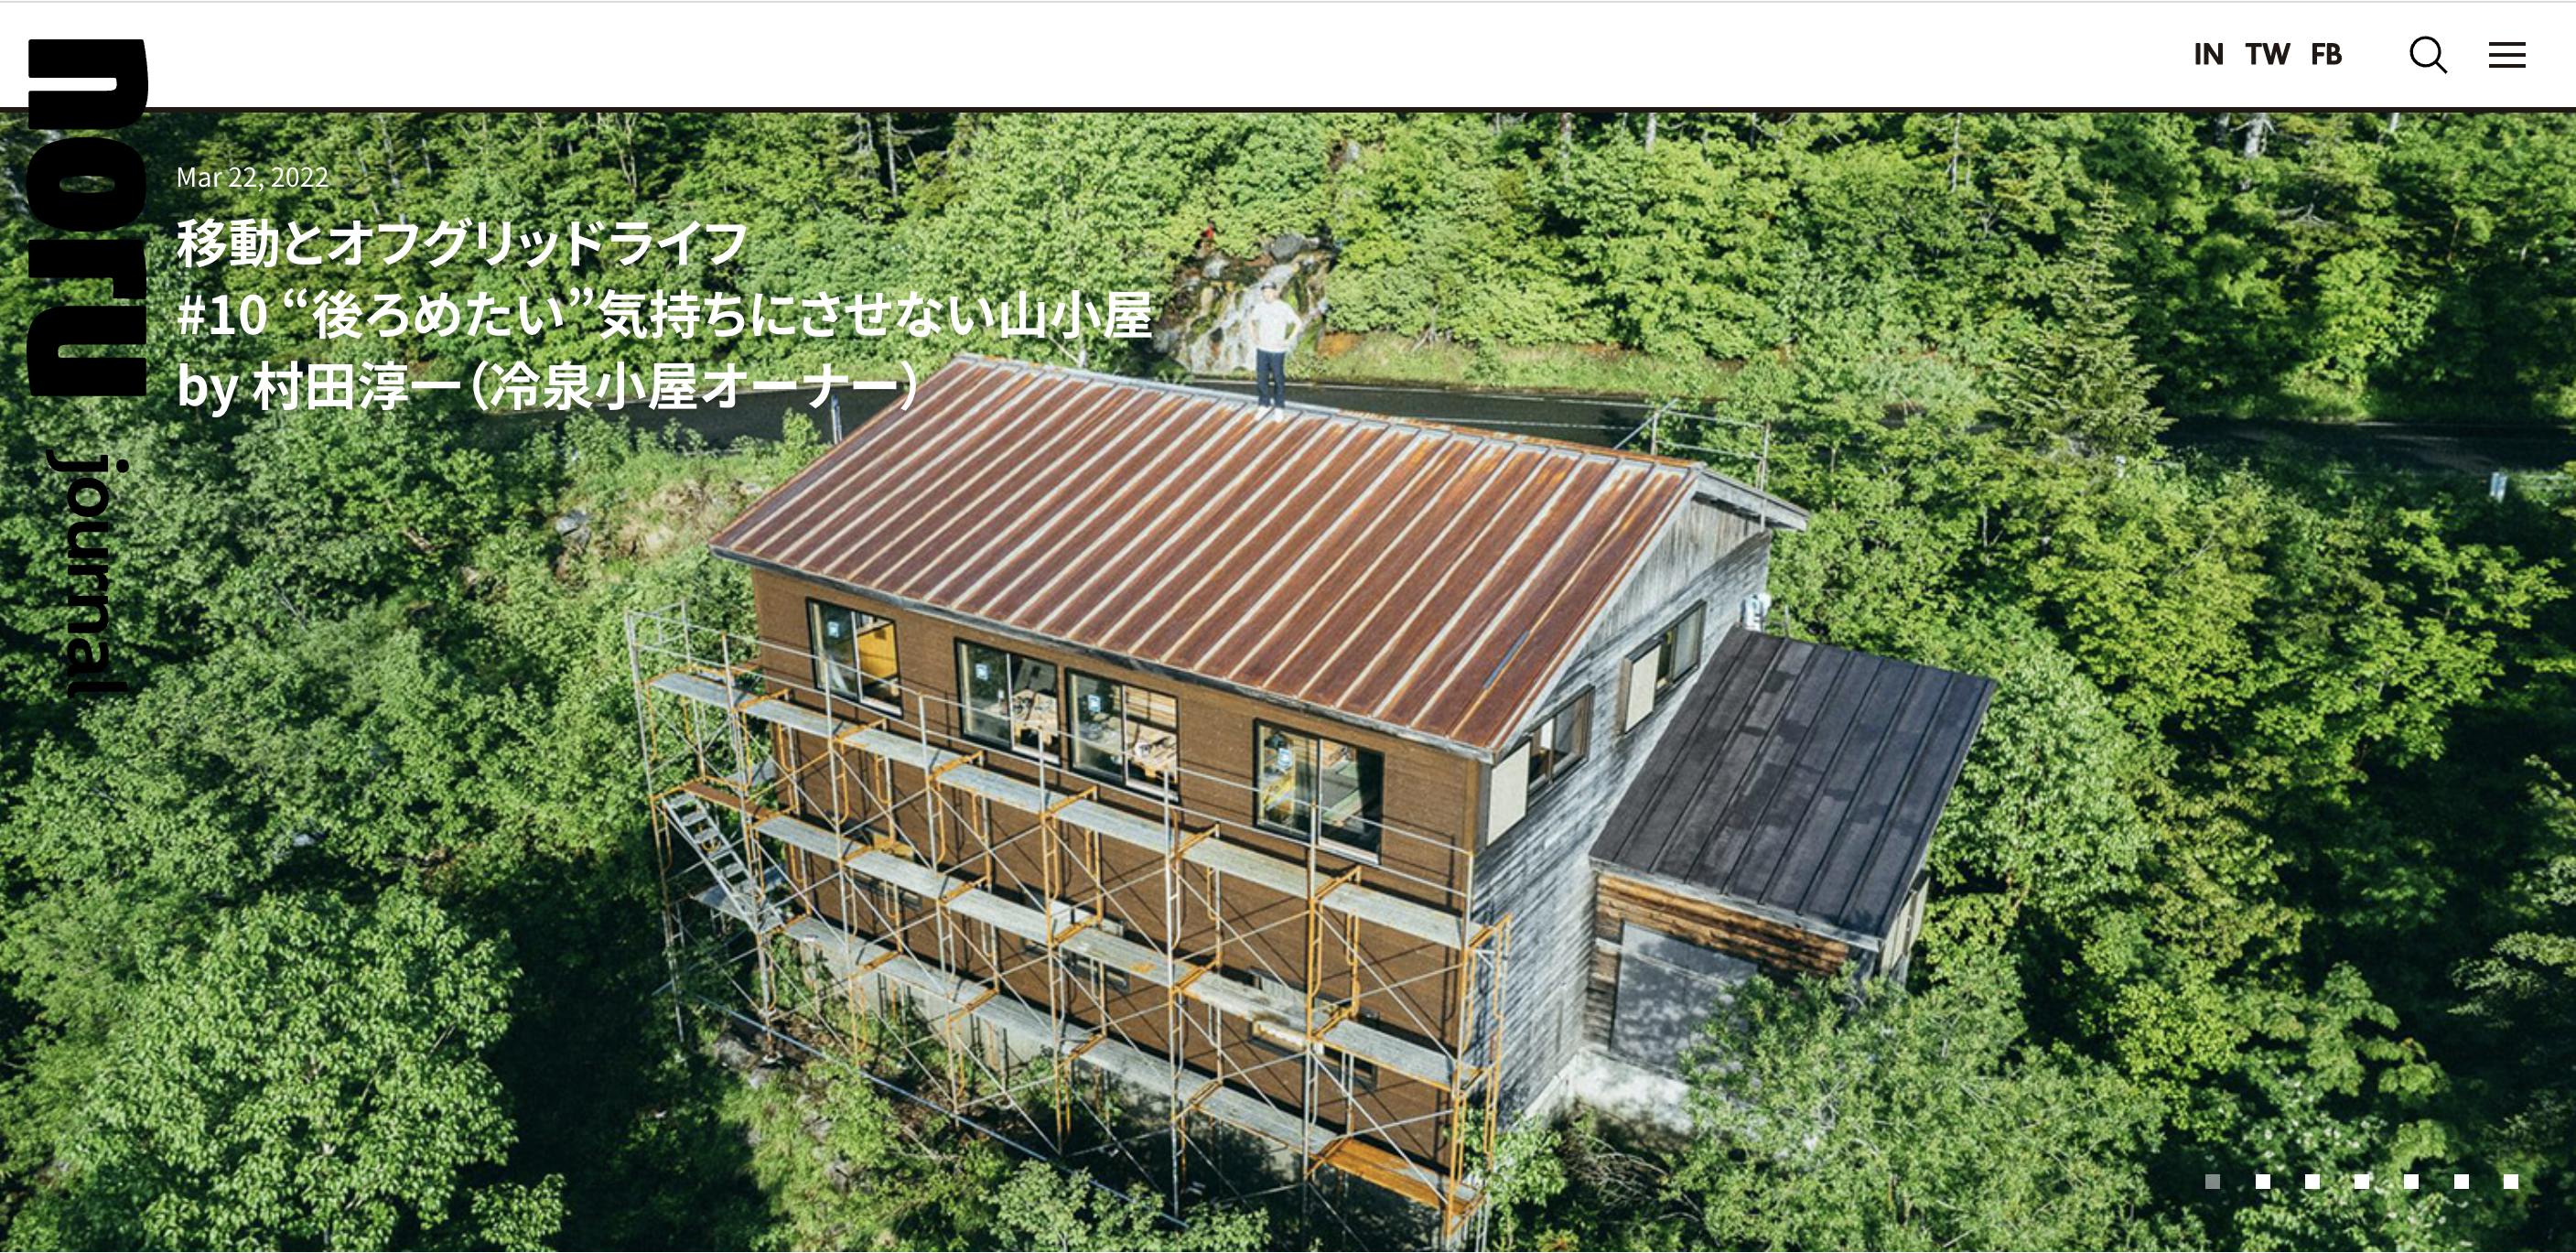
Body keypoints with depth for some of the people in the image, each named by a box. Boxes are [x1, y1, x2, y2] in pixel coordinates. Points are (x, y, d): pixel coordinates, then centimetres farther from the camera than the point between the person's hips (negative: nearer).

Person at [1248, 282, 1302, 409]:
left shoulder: (1284, 307, -10)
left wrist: (1289, 340, -11)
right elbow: (1252, 321, 21)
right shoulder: (1259, 307, 3)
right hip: (1262, 349, 4)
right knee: (1261, 378, 8)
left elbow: (1299, 323, -7)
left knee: (1278, 379, 2)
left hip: (1277, 350, -4)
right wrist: (1254, 337, 9)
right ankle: (1264, 405, 23)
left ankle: (1279, 407, 15)